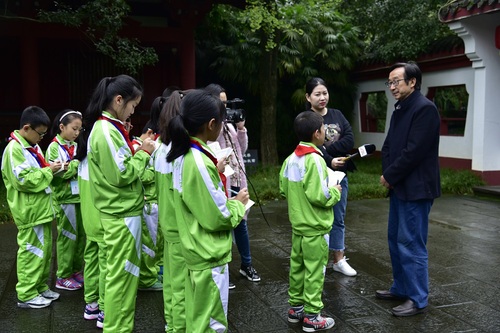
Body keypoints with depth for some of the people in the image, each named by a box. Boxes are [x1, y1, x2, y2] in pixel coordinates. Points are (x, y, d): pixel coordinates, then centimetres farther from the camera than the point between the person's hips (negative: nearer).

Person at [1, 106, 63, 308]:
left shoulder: (32, 146, 14)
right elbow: (24, 180, -24)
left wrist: (51, 169, 4)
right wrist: (49, 170, -17)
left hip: (41, 209, 10)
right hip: (30, 212, -10)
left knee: (45, 250, 15)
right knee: (32, 252, -2)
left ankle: (40, 287, 27)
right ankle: (26, 296, 8)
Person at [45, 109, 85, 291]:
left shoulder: (76, 146, 7)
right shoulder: (54, 148, -8)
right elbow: (59, 173, -17)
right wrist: (78, 162, -18)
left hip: (80, 197, 6)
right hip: (65, 199, -6)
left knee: (81, 235, 11)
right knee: (67, 237, 2)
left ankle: (77, 270, 25)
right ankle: (63, 277, 13)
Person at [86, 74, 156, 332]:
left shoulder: (107, 127, 12)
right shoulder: (106, 131, -19)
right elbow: (122, 175, -21)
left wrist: (138, 151, 9)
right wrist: (143, 153, -10)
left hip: (121, 212, 10)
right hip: (121, 215, -10)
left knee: (121, 272, 18)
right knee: (122, 274, 0)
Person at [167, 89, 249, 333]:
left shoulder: (184, 155, 4)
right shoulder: (199, 162, -25)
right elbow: (217, 218, -22)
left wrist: (215, 172, 7)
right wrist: (238, 203, -6)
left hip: (197, 251, 9)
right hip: (209, 255, -9)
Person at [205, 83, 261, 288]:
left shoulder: (228, 124, 12)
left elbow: (242, 150, 15)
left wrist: (241, 129, 1)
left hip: (237, 182, 8)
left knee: (241, 223, 17)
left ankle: (246, 265, 33)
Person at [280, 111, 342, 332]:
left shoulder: (291, 159, 3)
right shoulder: (314, 160, -22)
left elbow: (283, 189, 10)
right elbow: (319, 197, -25)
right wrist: (335, 192, -8)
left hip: (298, 225, 8)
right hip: (315, 227, -8)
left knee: (297, 266, 16)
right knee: (314, 271, 2)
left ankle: (295, 308, 28)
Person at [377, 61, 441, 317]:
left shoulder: (425, 109, -15)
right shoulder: (399, 110, 14)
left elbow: (414, 151, -21)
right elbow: (388, 146, 14)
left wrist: (389, 176, -12)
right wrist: (387, 174, -2)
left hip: (416, 189, -9)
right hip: (399, 187, 9)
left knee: (411, 244, -3)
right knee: (395, 240, 16)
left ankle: (418, 299, 9)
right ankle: (401, 288, 30)